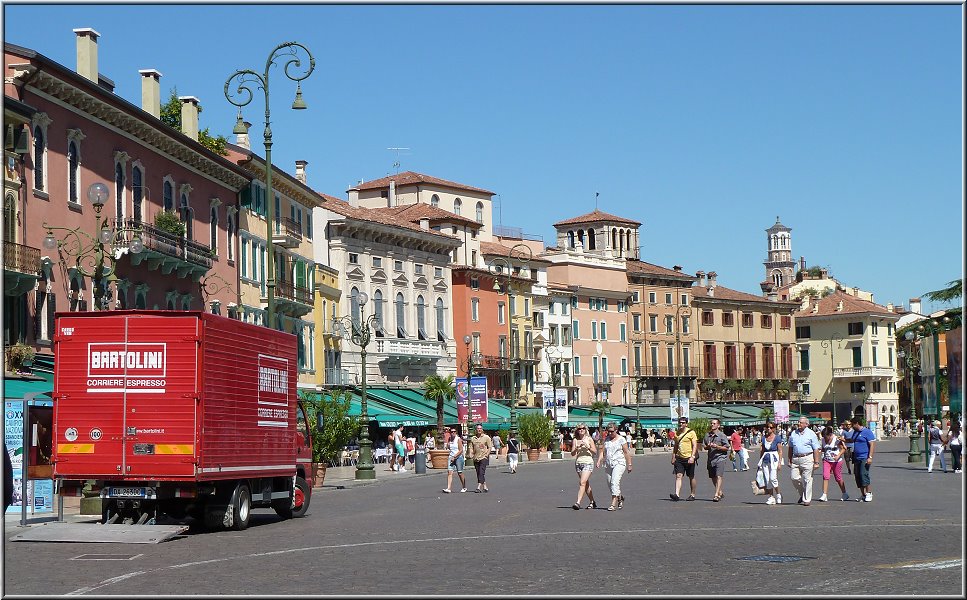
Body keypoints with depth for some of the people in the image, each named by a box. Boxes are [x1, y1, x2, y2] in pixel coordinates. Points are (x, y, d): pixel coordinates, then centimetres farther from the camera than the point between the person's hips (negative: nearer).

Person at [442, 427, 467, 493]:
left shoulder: (458, 439, -7)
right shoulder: (450, 439, 10)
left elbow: (461, 450, -11)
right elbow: (448, 447, 7)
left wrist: (454, 457, -15)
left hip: (458, 457, -5)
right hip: (451, 457, 5)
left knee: (460, 473, 2)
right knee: (449, 472, -9)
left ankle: (464, 488, 19)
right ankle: (448, 488, -15)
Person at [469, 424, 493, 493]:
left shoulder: (486, 437, -1)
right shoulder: (473, 438, 10)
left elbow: (490, 447, 0)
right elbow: (471, 448, 15)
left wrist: (486, 455, -9)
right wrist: (471, 455, 0)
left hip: (484, 458, -5)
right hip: (476, 458, 5)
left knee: (481, 473, -14)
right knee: (478, 473, 7)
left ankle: (479, 487, -20)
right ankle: (485, 487, 17)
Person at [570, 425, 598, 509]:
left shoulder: (589, 439, 1)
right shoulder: (575, 440, 8)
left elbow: (595, 451, 1)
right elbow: (572, 454, 6)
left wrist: (587, 447, -14)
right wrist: (577, 448, -12)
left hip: (588, 462, -5)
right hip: (578, 462, 5)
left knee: (582, 482, -17)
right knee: (586, 484, 12)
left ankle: (578, 503, -24)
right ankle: (593, 502, 24)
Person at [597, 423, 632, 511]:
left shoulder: (621, 439, -1)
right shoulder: (606, 439, 12)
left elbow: (627, 452, 0)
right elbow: (602, 451, 9)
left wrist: (629, 465, -2)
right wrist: (599, 461, -6)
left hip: (619, 463, -6)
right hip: (608, 464, 6)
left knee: (615, 482, -19)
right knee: (610, 483, 8)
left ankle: (613, 504, -22)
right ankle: (620, 498, 33)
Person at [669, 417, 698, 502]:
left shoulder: (691, 433, -5)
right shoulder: (677, 434, 12)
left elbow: (695, 445, -9)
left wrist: (692, 457, -19)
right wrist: (673, 457, 16)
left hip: (689, 458, -4)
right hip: (679, 458, 4)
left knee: (691, 477, 7)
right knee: (678, 476, -9)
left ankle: (692, 495, 19)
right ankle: (676, 495, -18)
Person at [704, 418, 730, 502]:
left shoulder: (722, 435, -4)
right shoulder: (707, 435, 11)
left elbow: (726, 448, -5)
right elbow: (704, 446, 18)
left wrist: (717, 446, -16)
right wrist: (708, 447, -5)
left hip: (720, 458, -6)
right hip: (710, 459, 6)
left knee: (719, 477, -16)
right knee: (713, 478, 12)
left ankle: (716, 495, -22)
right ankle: (720, 492, 30)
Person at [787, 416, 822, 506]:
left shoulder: (811, 434, -1)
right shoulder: (793, 433, 11)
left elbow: (816, 449, -3)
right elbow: (790, 448, 18)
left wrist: (816, 462, -9)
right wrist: (790, 461, 15)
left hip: (807, 459, -4)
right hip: (795, 459, 4)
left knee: (807, 480, -2)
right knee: (795, 478, 0)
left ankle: (806, 499, 6)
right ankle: (802, 494, 23)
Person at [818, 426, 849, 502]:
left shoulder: (837, 440, -13)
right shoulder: (823, 440, 2)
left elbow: (844, 449, -8)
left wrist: (838, 456, -20)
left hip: (837, 461, -3)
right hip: (826, 461, 3)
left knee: (838, 478, 6)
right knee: (825, 476, -13)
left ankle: (844, 494, 25)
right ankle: (824, 495, -14)